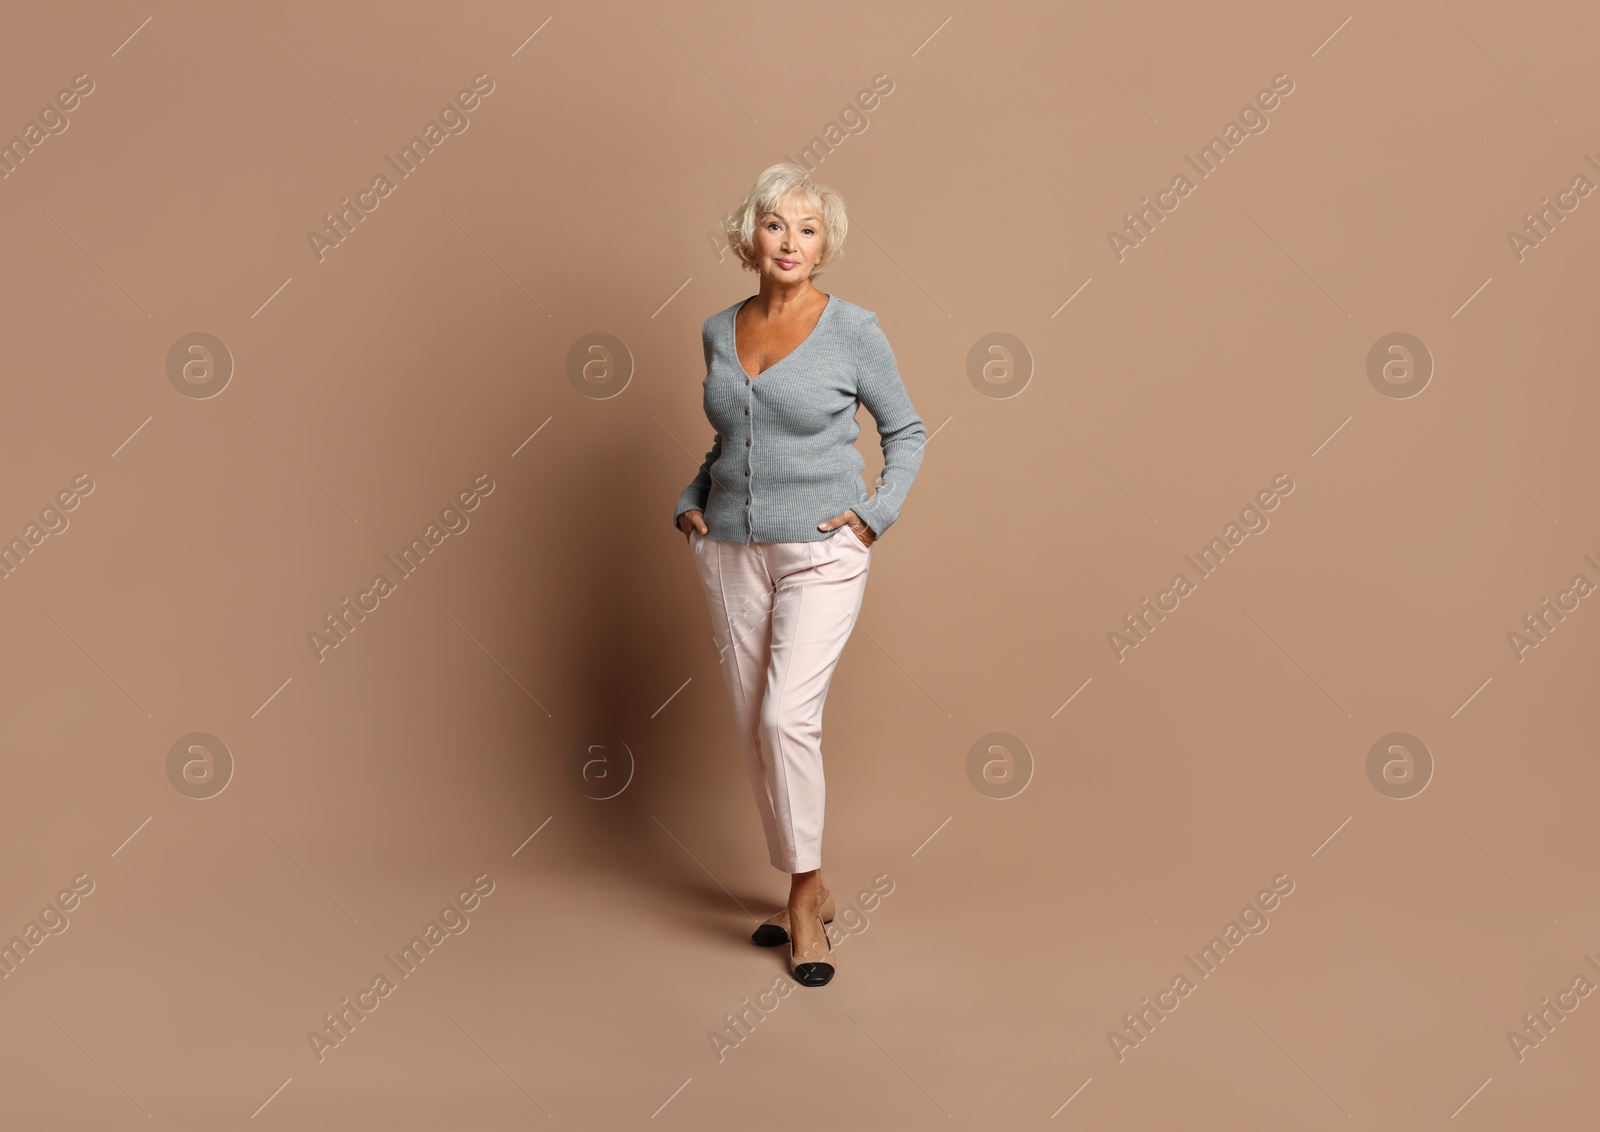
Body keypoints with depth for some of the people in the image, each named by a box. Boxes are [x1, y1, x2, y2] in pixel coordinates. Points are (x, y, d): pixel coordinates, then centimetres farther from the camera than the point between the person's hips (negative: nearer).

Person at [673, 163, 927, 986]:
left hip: (821, 552, -5)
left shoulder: (852, 331, -6)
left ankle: (805, 895, 0)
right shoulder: (719, 332, 7)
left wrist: (877, 515, -8)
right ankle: (807, 893, 22)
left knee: (787, 717, -17)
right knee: (753, 726, 7)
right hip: (732, 551, 5)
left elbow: (907, 431, 3)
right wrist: (690, 502, 7)